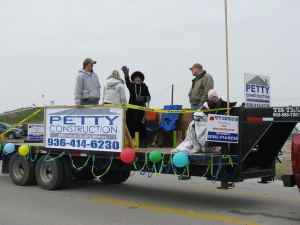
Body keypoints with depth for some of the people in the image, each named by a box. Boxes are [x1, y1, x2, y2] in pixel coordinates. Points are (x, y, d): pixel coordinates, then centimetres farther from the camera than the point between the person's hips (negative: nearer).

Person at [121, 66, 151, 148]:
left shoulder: (144, 87, 6)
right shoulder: (131, 86, 5)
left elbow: (148, 97, 4)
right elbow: (127, 82, -16)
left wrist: (143, 98, -18)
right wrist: (126, 74, -37)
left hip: (141, 109, 0)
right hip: (131, 108, 0)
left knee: (142, 125, -2)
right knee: (130, 125, -3)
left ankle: (142, 142, 3)